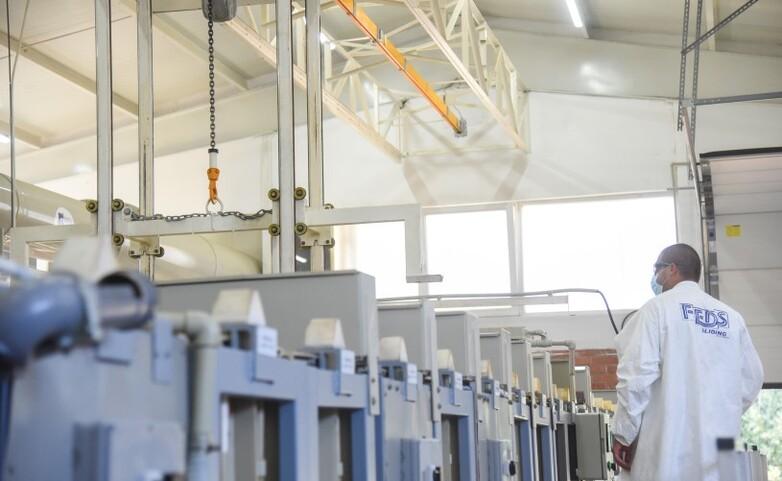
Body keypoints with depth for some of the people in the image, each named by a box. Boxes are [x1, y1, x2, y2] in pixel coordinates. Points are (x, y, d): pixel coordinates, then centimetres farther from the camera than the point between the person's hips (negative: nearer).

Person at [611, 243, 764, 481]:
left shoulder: (658, 308, -1)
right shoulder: (732, 317, 12)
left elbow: (637, 374, -9)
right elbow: (751, 379, 10)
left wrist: (623, 434, -3)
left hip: (669, 451, -4)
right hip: (719, 449, 4)